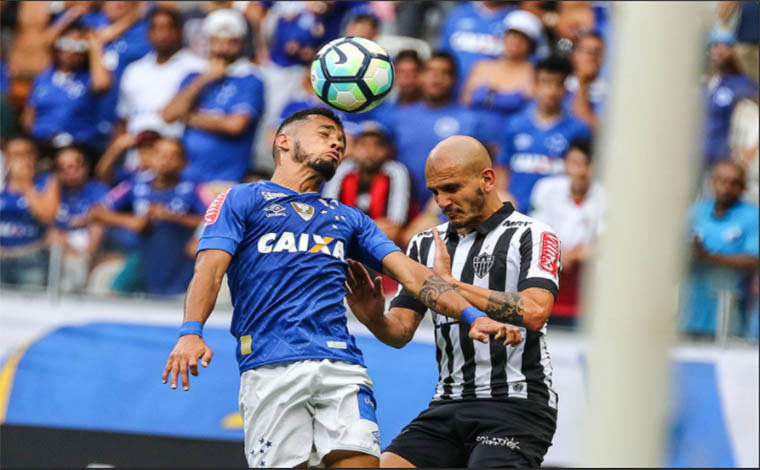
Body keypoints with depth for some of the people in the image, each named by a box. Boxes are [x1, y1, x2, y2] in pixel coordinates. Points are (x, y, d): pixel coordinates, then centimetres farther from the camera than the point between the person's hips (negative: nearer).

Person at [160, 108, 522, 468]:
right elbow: (210, 268, 0)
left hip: (342, 366, 4)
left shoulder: (349, 219, 27)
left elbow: (410, 274, 16)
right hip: (270, 367, -4)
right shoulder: (242, 201, 14)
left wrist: (471, 315, 1)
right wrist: (191, 332, -19)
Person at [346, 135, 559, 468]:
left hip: (517, 406, -5)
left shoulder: (532, 236, -2)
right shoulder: (425, 244, 15)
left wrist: (451, 283, -19)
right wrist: (374, 319, -16)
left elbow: (534, 312, -20)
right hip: (448, 405, 6)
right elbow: (401, 331, 8)